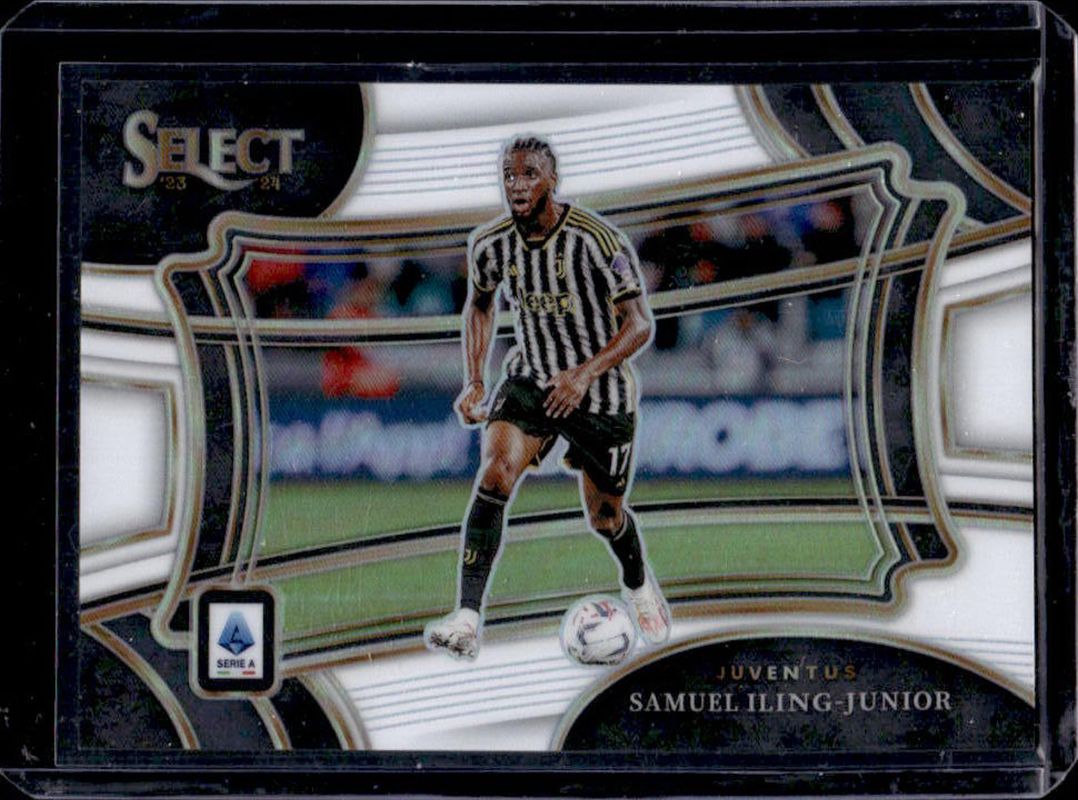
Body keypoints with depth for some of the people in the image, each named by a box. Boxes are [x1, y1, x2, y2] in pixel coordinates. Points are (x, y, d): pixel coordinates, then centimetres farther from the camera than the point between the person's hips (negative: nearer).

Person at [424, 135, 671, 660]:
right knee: (495, 475, -24)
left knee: (604, 517, 12)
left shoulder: (598, 242, -23)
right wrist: (474, 383, 1)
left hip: (601, 391, -2)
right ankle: (467, 621, -28)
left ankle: (638, 584, 49)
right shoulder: (489, 243, -9)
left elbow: (639, 325, -18)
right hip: (530, 378, 3)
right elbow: (480, 304, 12)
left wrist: (585, 373, -32)